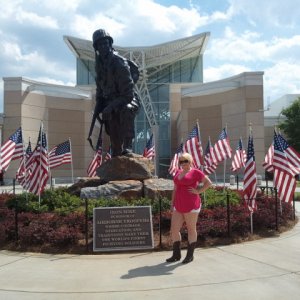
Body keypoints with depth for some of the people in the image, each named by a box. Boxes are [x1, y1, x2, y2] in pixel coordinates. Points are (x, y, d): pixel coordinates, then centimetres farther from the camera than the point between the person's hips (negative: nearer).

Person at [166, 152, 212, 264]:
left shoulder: (195, 172, -3)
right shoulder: (178, 172, 15)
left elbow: (208, 182, -3)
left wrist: (198, 191, -10)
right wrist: (172, 203, 15)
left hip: (191, 206, -6)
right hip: (178, 207, 6)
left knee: (191, 229, 5)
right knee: (174, 230, 4)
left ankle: (190, 255, 16)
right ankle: (176, 254, 18)